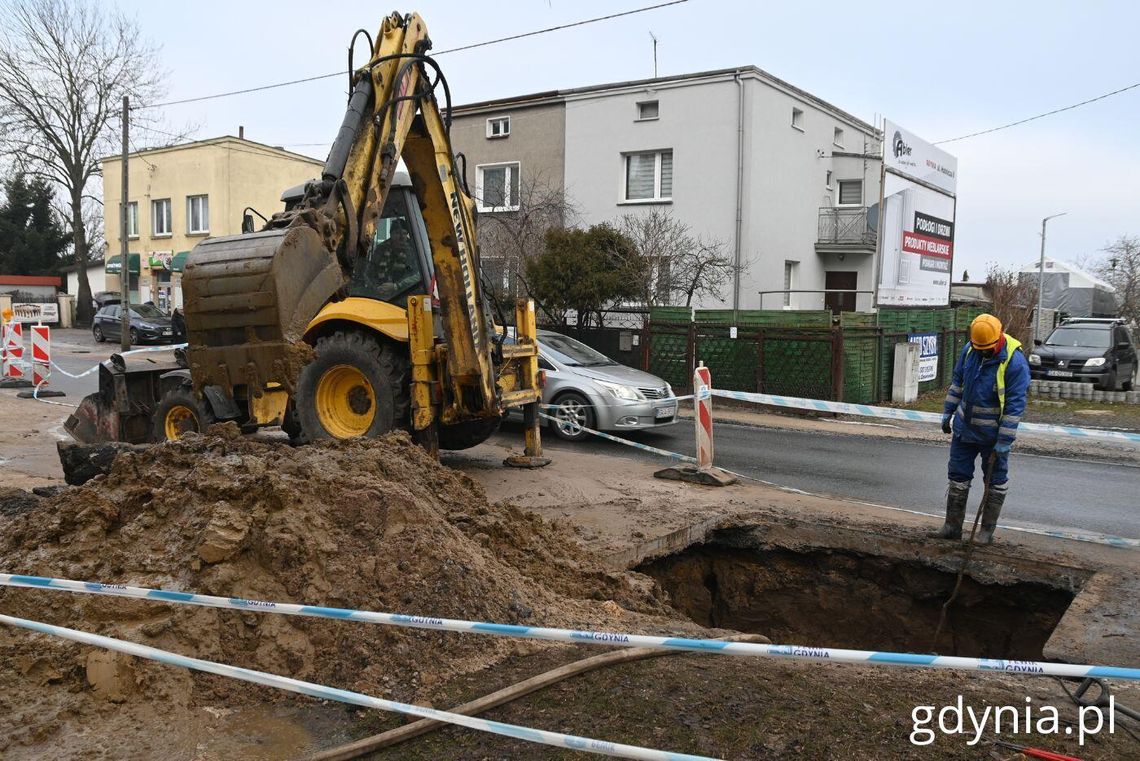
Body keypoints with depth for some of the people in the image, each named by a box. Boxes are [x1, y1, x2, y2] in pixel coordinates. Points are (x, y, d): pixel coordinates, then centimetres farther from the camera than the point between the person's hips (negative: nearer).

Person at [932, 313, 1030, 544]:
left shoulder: (1015, 362, -22)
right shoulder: (969, 349, -4)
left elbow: (1015, 404, -20)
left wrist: (1004, 441, -20)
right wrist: (947, 413, 11)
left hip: (993, 435, -5)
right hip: (964, 428, 6)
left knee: (995, 481, 9)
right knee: (958, 475, 9)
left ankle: (987, 530, 19)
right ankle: (953, 526, 18)